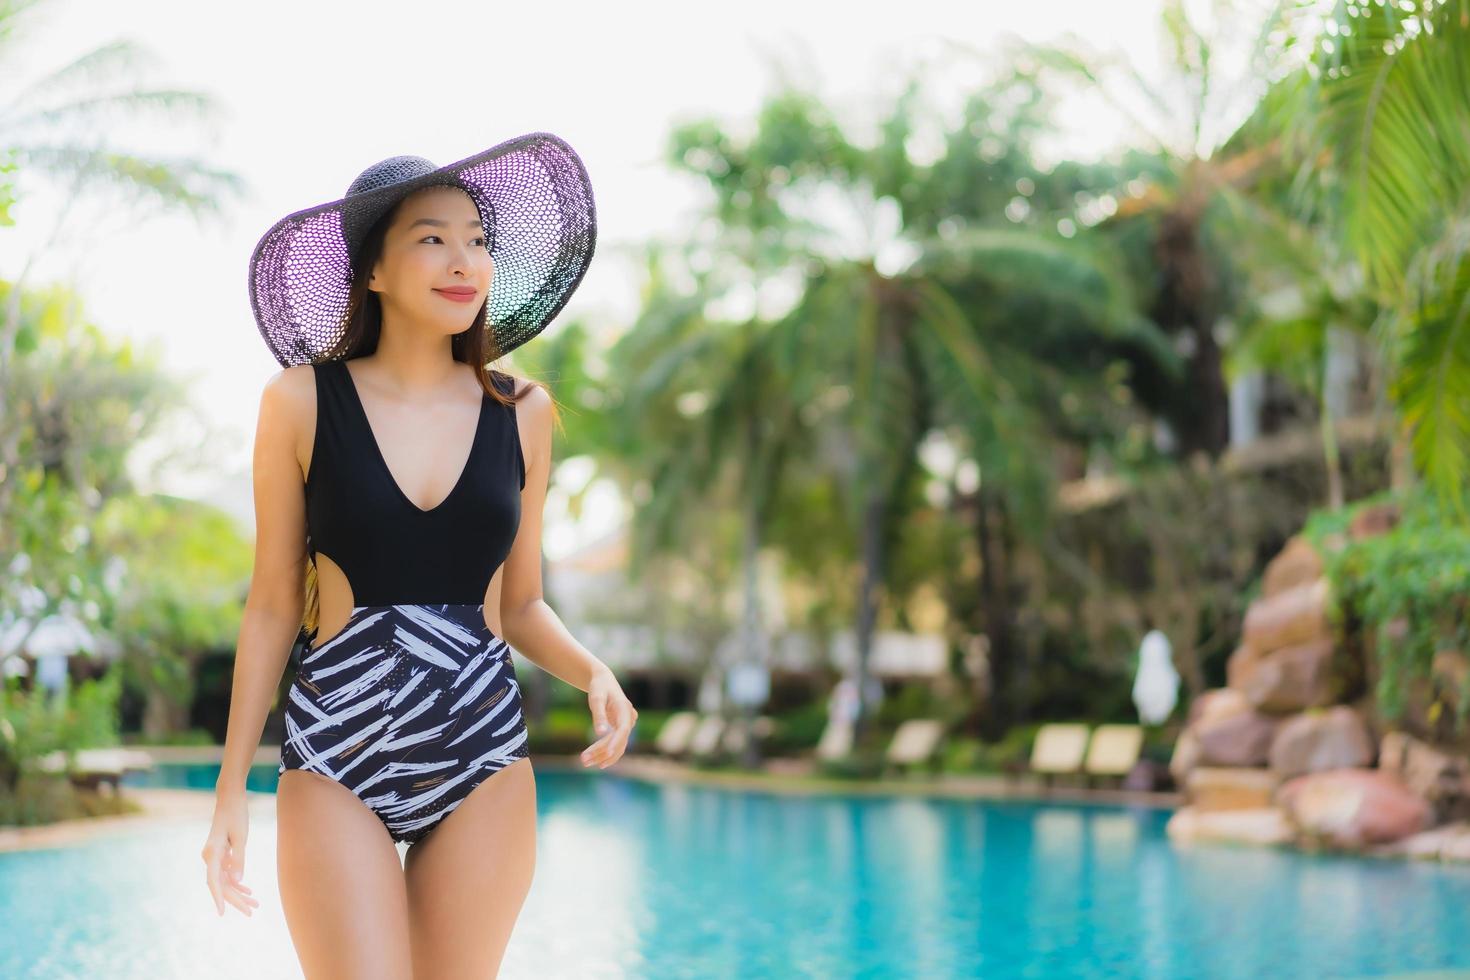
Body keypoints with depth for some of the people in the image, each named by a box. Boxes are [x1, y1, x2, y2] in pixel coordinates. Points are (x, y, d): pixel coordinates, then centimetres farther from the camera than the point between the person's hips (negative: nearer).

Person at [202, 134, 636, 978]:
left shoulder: (521, 413, 5)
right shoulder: (303, 402, -2)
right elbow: (273, 606, 3)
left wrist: (593, 671, -8)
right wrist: (231, 788, 3)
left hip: (484, 758, 2)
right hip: (336, 757, -2)